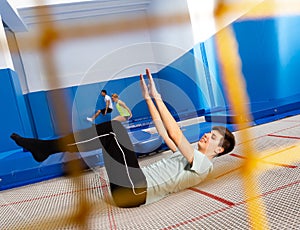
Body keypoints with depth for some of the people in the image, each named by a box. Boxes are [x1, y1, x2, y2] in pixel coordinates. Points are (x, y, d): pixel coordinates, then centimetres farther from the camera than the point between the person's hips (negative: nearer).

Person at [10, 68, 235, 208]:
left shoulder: (202, 164, -2)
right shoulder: (187, 155, 25)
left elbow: (175, 134, -17)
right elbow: (163, 133, 21)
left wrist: (157, 97, -16)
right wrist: (148, 98, 15)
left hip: (135, 191, -9)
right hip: (132, 186, 9)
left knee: (112, 128, -20)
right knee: (106, 133, 2)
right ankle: (45, 147, -3)